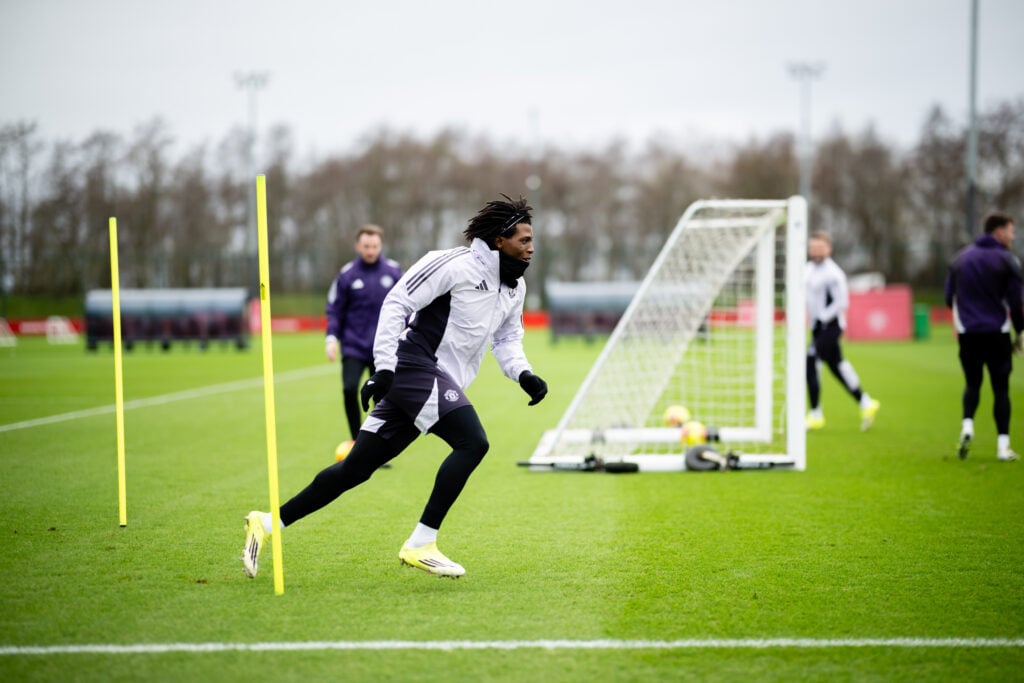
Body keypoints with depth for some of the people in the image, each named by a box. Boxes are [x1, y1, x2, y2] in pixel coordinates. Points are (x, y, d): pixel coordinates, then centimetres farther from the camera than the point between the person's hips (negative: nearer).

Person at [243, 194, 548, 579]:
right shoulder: (455, 265, -12)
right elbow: (397, 302, -13)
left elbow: (507, 338, 26)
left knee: (357, 467, 6)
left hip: (440, 383, 8)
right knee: (472, 442, -22)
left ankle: (268, 523, 13)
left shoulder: (515, 287, 14)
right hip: (414, 364, -8)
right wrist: (384, 367, -20)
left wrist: (523, 374, 6)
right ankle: (419, 545, -19)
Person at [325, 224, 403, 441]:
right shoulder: (347, 274, -1)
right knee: (349, 389, -17)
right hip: (354, 347, -1)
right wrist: (332, 337, -9)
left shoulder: (393, 271, 2)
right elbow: (334, 309, 2)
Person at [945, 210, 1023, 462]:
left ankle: (967, 424, -7)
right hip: (997, 334, -3)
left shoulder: (960, 258, 9)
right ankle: (1003, 445, 1)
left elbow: (950, 298, 10)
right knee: (1001, 389, 4)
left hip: (967, 334, 3)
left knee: (972, 383, 18)